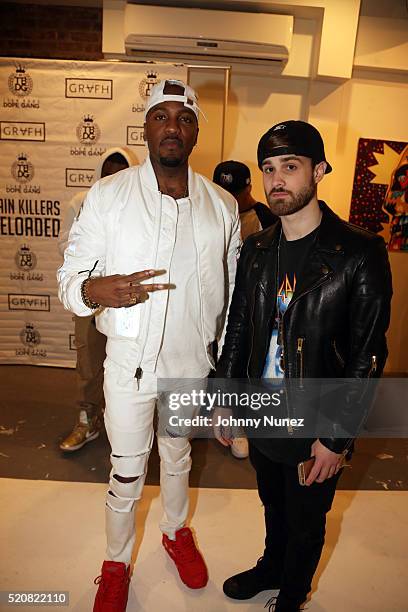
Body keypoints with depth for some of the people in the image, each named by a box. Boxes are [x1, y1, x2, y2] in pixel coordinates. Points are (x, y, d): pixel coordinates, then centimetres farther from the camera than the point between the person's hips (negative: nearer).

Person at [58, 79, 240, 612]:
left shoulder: (222, 206, -2)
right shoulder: (108, 195, -9)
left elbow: (232, 293, 5)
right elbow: (68, 277, -6)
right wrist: (94, 290, -30)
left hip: (192, 363, 3)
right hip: (129, 362, -2)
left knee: (178, 456, 25)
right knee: (127, 472, 14)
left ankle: (176, 532, 55)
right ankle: (116, 563, 44)